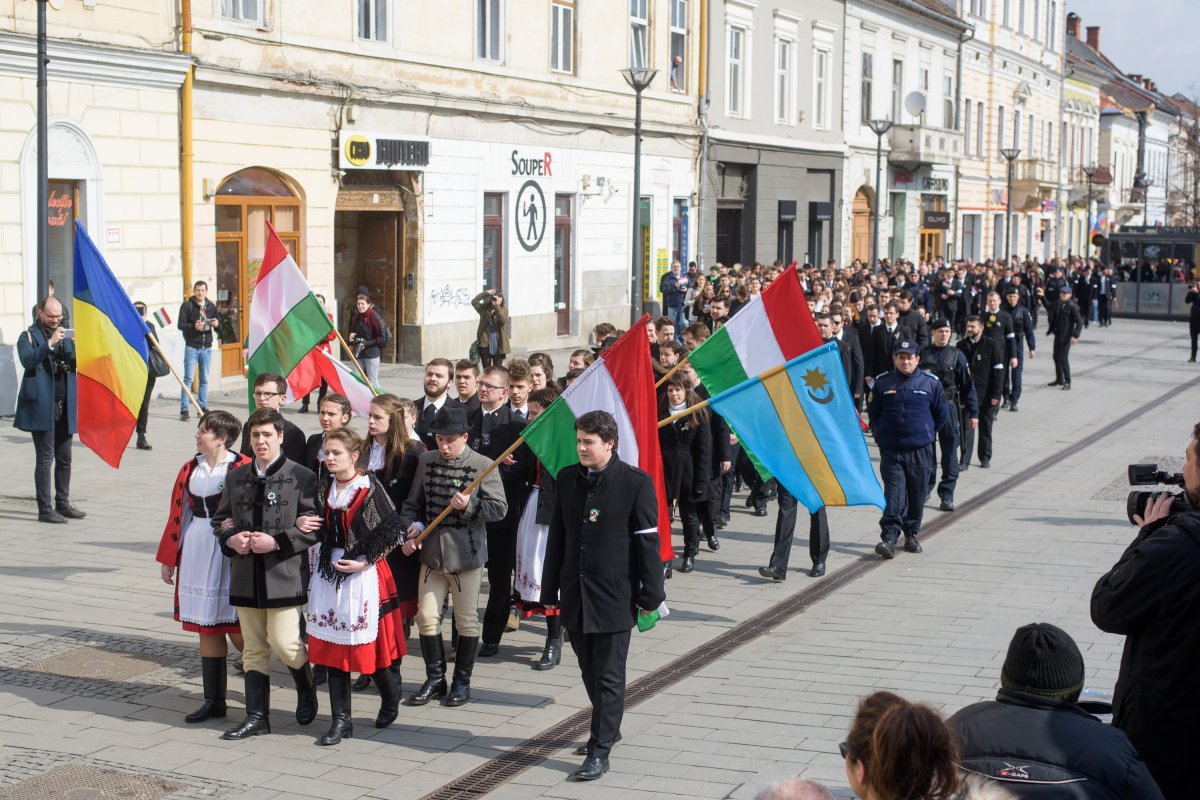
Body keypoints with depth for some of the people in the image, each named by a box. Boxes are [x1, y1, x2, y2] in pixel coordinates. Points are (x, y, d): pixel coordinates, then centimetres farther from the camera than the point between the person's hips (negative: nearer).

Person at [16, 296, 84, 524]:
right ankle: (45, 510, -3)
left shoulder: (64, 335, 17)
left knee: (65, 458, 10)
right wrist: (50, 343, -25)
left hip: (64, 406, 6)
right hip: (42, 405, -6)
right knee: (45, 458, -6)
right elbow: (27, 360, -18)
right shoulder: (28, 336, 0)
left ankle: (63, 505, 19)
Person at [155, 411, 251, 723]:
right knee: (207, 627, 10)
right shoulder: (190, 469, 9)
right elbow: (178, 514, 13)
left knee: (237, 628, -5)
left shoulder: (244, 469, -10)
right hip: (196, 553, 6)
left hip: (231, 553, -6)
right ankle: (214, 701, 17)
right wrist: (168, 558, 14)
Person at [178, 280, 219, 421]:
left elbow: (219, 326, 12)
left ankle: (203, 408, 15)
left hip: (207, 347, 4)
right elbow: (180, 324, -7)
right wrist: (194, 326, -24)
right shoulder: (187, 305, -2)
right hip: (191, 347, -4)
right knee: (188, 378, -6)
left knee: (204, 379, 8)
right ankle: (184, 410, -5)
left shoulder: (211, 306, 10)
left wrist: (216, 324, -12)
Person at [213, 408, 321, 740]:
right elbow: (220, 519, 19)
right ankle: (257, 716, 15)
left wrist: (276, 542, -17)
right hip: (246, 576, 5)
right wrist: (230, 538, -3)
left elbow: (314, 527, -8)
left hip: (284, 575, -5)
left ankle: (307, 691, 23)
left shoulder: (302, 477, -6)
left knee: (284, 643, -6)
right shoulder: (236, 477, 11)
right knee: (254, 648, 9)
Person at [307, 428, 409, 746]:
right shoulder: (324, 489, 7)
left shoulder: (370, 488, -10)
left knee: (368, 643, 0)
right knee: (334, 646, 3)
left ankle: (390, 697, 29)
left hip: (364, 575, -5)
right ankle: (340, 720, 9)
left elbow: (392, 534, -10)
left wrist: (364, 563, -14)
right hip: (329, 573, 5)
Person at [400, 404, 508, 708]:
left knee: (467, 621, 6)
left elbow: (499, 509, -8)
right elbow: (414, 503, 12)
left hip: (466, 554, -4)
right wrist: (413, 526, -7)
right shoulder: (427, 461, 4)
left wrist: (469, 505, -23)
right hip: (431, 553, 4)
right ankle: (435, 678, 20)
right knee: (426, 617, 5)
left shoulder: (483, 466, -9)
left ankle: (462, 681, 20)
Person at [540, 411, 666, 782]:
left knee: (609, 677, 0)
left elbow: (648, 542, -7)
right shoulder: (567, 478, 5)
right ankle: (607, 728, 35)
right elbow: (557, 536, 10)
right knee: (590, 672, 16)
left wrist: (651, 594, -7)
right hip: (575, 594, 5)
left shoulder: (636, 483, -9)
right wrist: (550, 590, 11)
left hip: (615, 597, -5)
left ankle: (600, 750, 5)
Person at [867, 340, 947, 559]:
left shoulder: (930, 383, 1)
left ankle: (911, 535, 23)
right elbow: (873, 412, 15)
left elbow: (942, 414, 12)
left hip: (921, 450, 1)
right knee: (894, 493, -11)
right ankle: (889, 538, -15)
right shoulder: (882, 383, 2)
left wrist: (928, 433, 13)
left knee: (917, 494, 9)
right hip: (890, 450, -1)